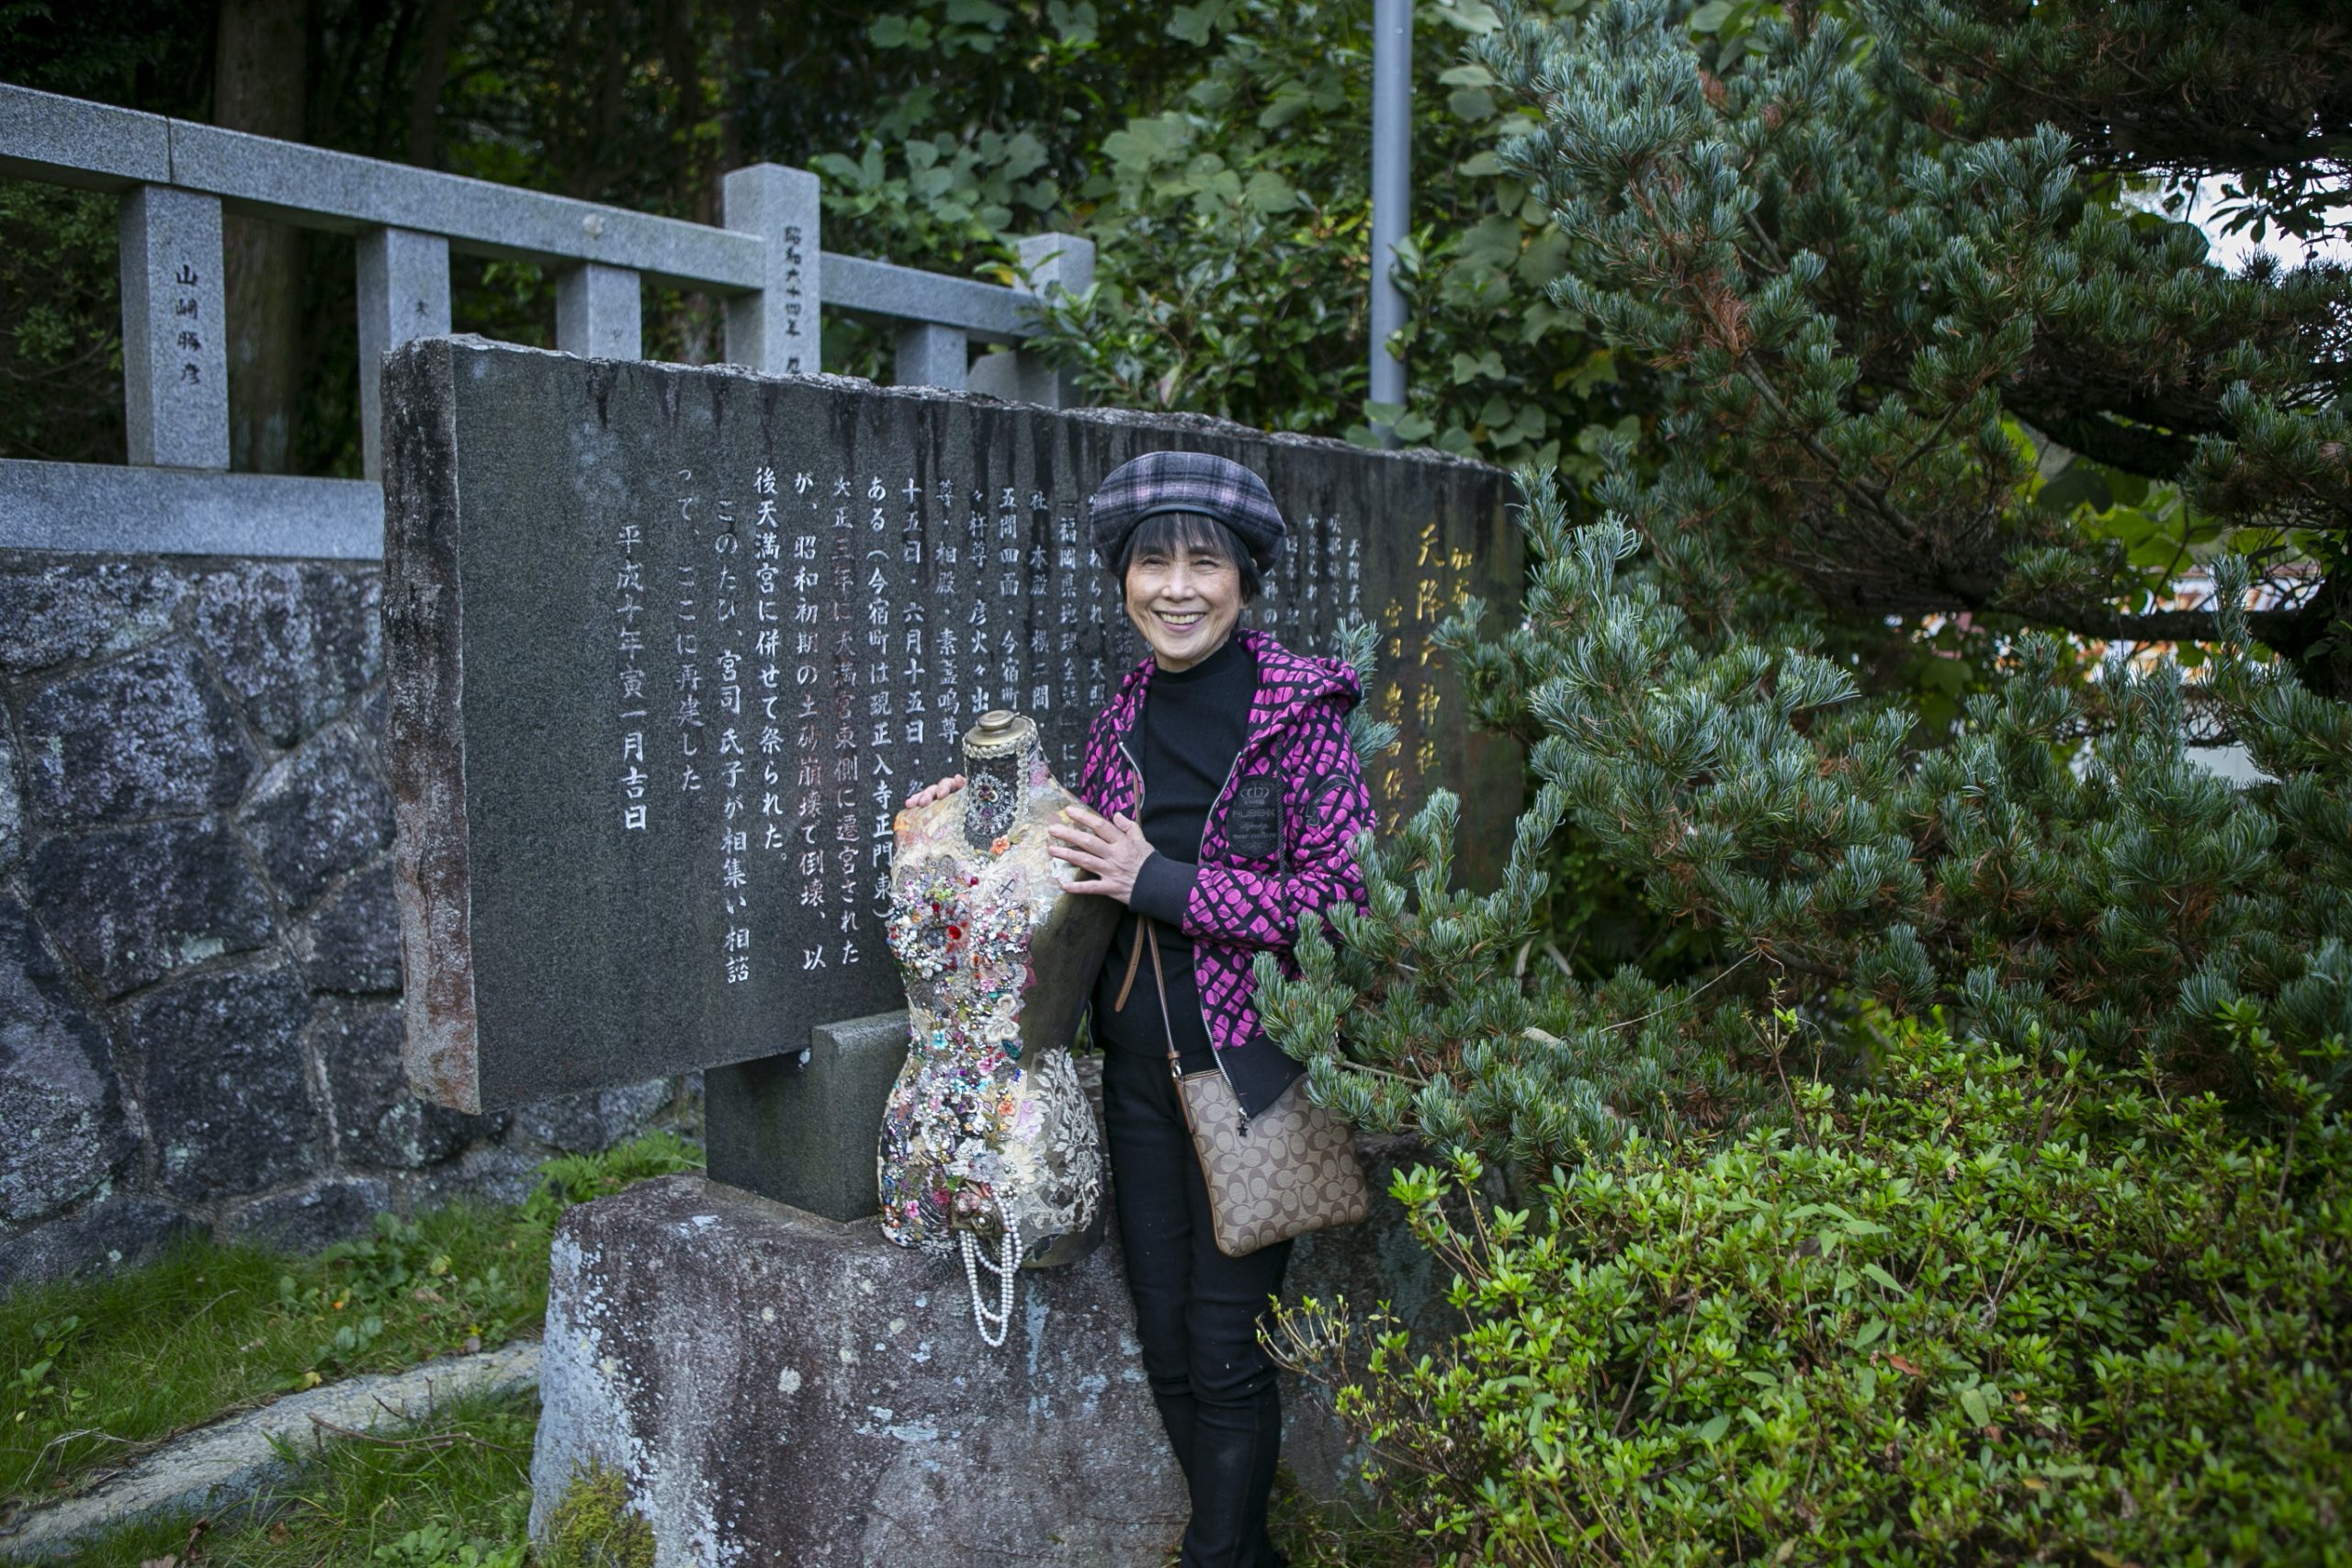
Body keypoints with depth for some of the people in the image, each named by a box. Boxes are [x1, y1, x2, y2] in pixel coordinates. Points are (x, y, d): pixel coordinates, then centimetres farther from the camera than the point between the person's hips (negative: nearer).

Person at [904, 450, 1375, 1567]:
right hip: (1138, 1060, 6)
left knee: (1226, 1351, 4)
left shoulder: (1301, 704, -11)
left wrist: (1163, 882, -18)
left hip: (1249, 1063, -5)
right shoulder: (1125, 714, 5)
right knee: (1165, 1346, 14)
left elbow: (1341, 892, -16)